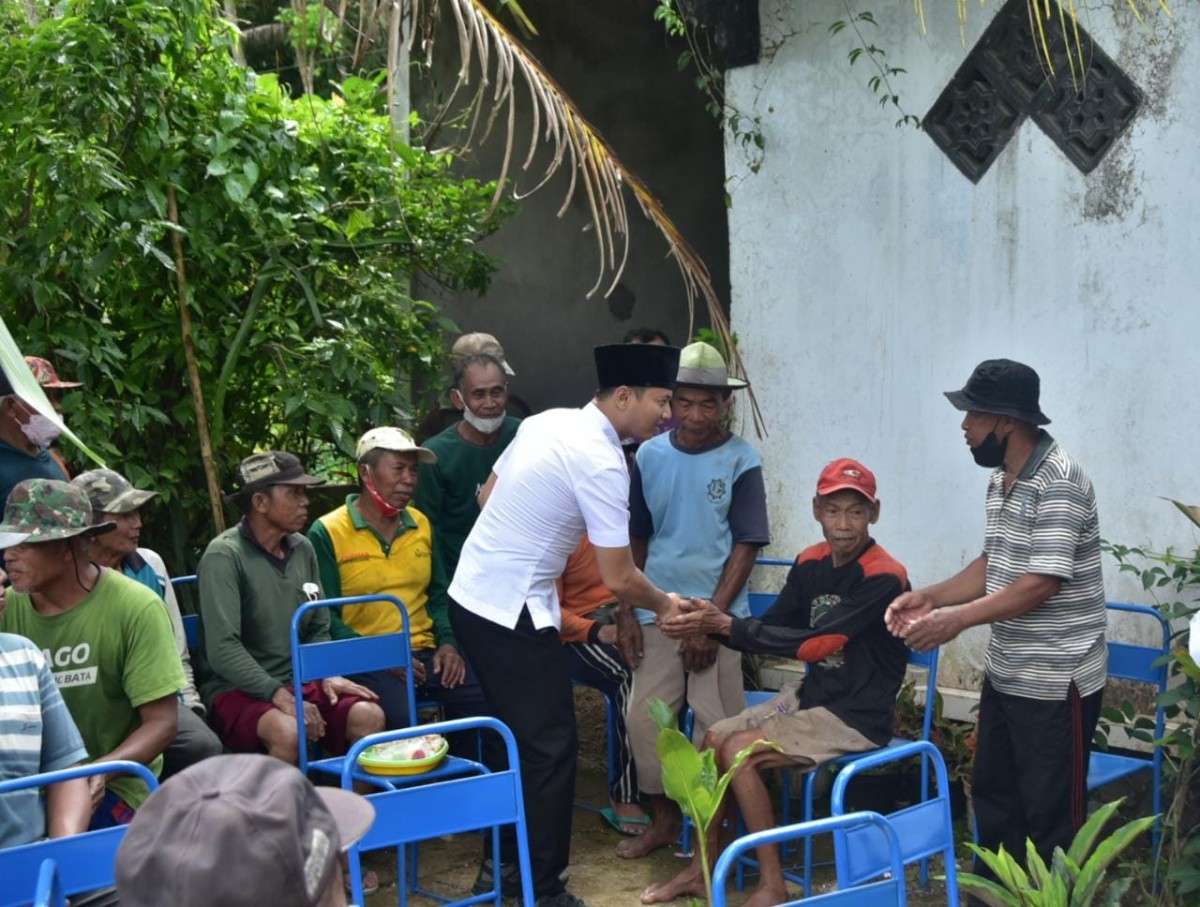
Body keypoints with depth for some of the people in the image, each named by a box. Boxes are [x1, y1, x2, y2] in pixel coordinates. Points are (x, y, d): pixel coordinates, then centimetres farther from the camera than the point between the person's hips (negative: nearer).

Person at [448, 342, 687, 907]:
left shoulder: (546, 421, 6)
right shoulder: (601, 463, -19)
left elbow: (486, 498, 17)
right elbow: (618, 580, -15)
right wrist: (663, 604, 4)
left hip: (473, 595, 9)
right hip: (512, 611, -9)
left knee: (514, 734, 20)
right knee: (550, 747, 0)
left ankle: (502, 861, 32)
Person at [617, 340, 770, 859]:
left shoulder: (740, 461, -6)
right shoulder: (650, 456, 3)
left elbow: (746, 546, -6)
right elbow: (635, 539, 9)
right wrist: (625, 612, 4)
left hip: (718, 613, -3)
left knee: (718, 727, -1)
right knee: (644, 717, 4)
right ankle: (664, 818, 23)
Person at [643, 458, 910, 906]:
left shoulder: (884, 577, -21)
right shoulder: (810, 563, 3)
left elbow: (816, 644, -27)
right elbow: (772, 629, 4)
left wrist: (727, 625, -27)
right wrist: (713, 623, -16)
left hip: (858, 716, -8)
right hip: (811, 695, 8)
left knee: (739, 751, -19)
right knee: (714, 738, -2)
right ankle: (702, 870, 11)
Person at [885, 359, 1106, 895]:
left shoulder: (1058, 484, -21)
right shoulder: (1001, 478, 9)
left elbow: (1041, 584, -25)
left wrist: (958, 619, -26)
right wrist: (931, 597, 2)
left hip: (1056, 681, -9)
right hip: (1005, 674, 10)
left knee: (1051, 811, 2)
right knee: (993, 794, 20)